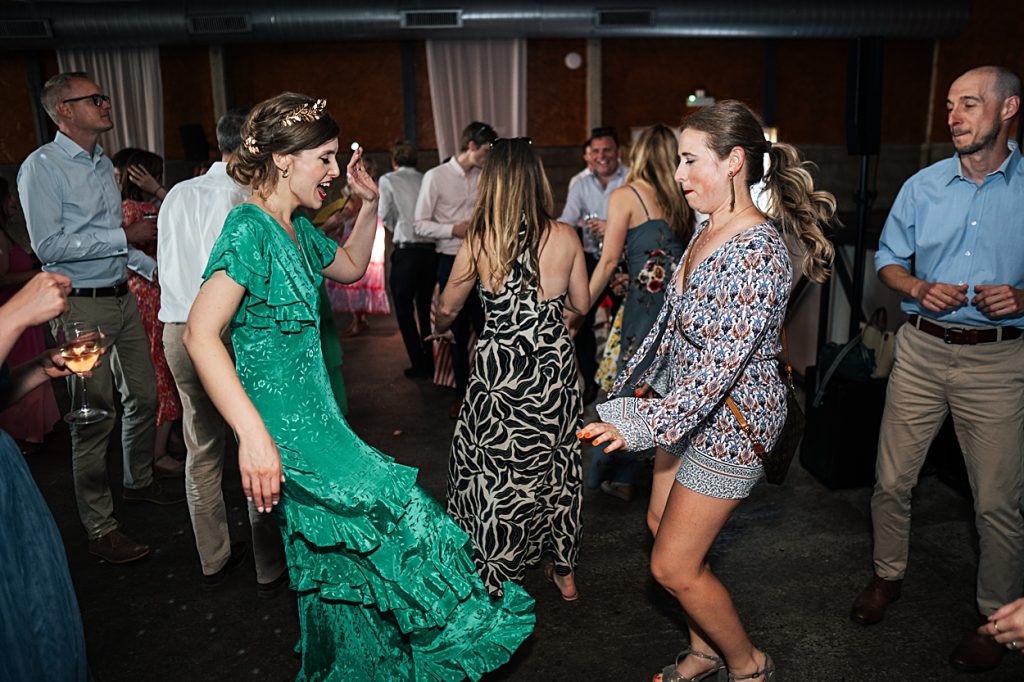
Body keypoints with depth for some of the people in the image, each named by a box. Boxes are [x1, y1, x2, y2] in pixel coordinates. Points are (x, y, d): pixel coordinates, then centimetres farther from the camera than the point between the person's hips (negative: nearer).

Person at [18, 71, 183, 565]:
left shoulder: (103, 164, 13)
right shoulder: (42, 166, -11)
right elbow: (49, 246, -20)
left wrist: (152, 266, 14)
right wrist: (124, 236, -20)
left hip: (122, 297, 8)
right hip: (82, 306, -8)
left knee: (144, 395, 17)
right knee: (95, 415, -3)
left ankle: (138, 482, 40)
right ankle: (99, 528, 10)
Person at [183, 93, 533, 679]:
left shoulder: (295, 228, 10)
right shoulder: (250, 228, -18)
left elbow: (350, 268, 28)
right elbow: (200, 333, -27)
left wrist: (370, 205, 15)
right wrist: (253, 435, -32)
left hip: (313, 416, 9)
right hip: (284, 427, -9)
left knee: (337, 561, 18)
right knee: (398, 509, -8)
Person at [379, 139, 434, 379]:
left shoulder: (387, 180, -1)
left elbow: (386, 217, -1)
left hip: (406, 251, -4)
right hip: (431, 250, 4)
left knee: (405, 311, 8)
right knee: (425, 309, 17)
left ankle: (419, 366, 8)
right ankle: (431, 363, 22)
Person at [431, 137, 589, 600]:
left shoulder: (478, 242, -10)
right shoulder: (564, 237, -7)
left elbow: (448, 307, 4)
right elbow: (582, 304, 6)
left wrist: (440, 328, 26)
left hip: (499, 369, -2)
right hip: (554, 367, 3)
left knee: (492, 468, 14)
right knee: (556, 463, 19)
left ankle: (494, 579, 26)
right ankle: (564, 571, 36)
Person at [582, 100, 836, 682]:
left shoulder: (758, 251, -25)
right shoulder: (707, 231, 5)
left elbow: (724, 361, -29)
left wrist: (645, 425, -29)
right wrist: (645, 383, 17)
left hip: (731, 421, -9)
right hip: (687, 406, 9)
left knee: (673, 566, 1)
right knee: (664, 523, 19)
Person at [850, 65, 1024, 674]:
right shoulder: (923, 187, 5)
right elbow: (889, 260, 10)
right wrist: (920, 289, -10)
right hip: (922, 350, 3)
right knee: (892, 479, 10)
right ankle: (889, 576, 33)